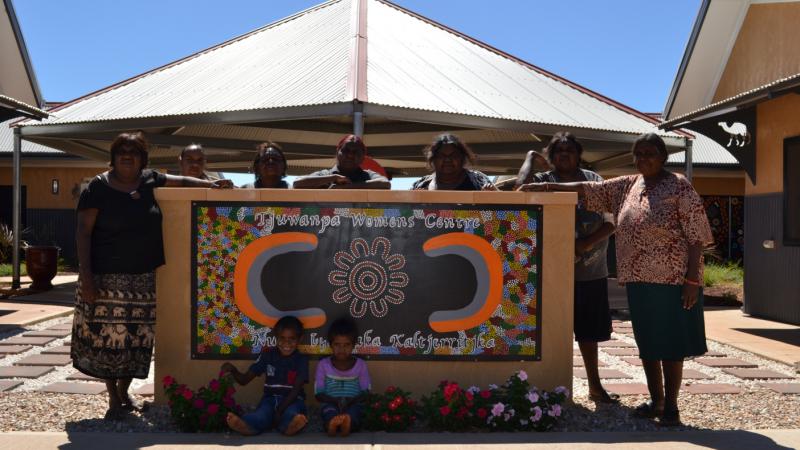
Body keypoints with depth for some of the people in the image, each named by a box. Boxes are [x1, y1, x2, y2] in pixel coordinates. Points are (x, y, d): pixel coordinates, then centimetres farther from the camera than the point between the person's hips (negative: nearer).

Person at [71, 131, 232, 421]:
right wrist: (85, 274, -13)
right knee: (108, 337, -2)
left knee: (136, 337, 8)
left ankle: (125, 392, 26)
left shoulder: (150, 181, 7)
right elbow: (83, 232, -6)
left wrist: (211, 184, 3)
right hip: (107, 277, -4)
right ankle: (113, 399, 13)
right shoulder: (98, 187, -4)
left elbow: (181, 181, 19)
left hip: (143, 278, 4)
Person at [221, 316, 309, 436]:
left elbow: (296, 390, -10)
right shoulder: (268, 355, 5)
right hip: (271, 398, 1)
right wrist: (233, 370, -16)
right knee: (261, 415, -35)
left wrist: (280, 410, -24)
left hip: (292, 400, -1)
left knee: (291, 413, -38)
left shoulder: (301, 359, -1)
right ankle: (246, 425, -67)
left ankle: (292, 424, -71)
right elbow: (244, 380, 6)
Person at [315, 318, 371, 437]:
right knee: (329, 410, -37)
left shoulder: (360, 364, 7)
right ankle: (332, 424, -68)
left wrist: (350, 401, -16)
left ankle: (347, 423, -67)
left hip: (353, 404, 1)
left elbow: (365, 392, 5)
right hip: (330, 404, 0)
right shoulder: (323, 364, 5)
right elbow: (318, 393, 3)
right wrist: (335, 401, -16)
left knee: (355, 410, -36)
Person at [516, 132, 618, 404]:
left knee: (588, 331, 16)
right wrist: (530, 158, -8)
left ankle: (595, 386, 30)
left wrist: (588, 242, -16)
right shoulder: (543, 181, -1)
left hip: (592, 271, 3)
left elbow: (611, 221, -1)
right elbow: (522, 186, -24)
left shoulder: (594, 180, 7)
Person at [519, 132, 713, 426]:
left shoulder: (679, 187, -5)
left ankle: (670, 406, 13)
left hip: (672, 280, -5)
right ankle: (655, 401, 25)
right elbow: (587, 189, 10)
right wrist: (545, 186, 1)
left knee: (670, 343, 2)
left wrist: (693, 280, -14)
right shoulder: (627, 186, 11)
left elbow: (695, 237, -9)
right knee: (647, 342, 12)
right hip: (638, 279, 6)